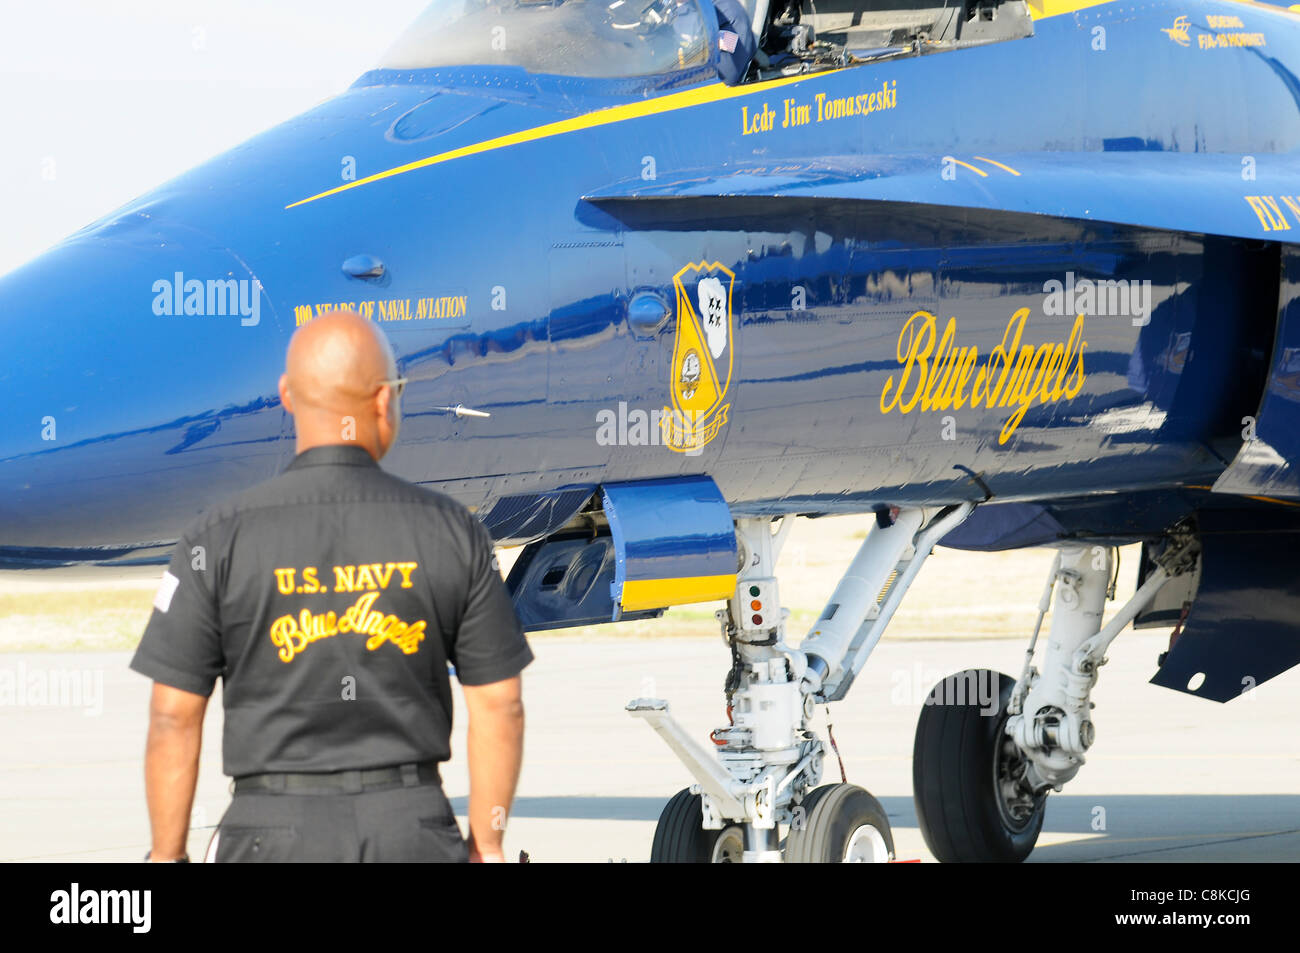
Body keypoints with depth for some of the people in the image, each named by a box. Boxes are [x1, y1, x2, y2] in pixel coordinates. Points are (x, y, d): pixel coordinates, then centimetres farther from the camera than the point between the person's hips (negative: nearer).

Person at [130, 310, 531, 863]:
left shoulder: (220, 541, -5)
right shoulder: (452, 531, -1)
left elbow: (174, 716, -4)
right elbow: (499, 705, 2)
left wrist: (167, 855, 5)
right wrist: (486, 844, 12)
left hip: (277, 836, -2)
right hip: (414, 831, 2)